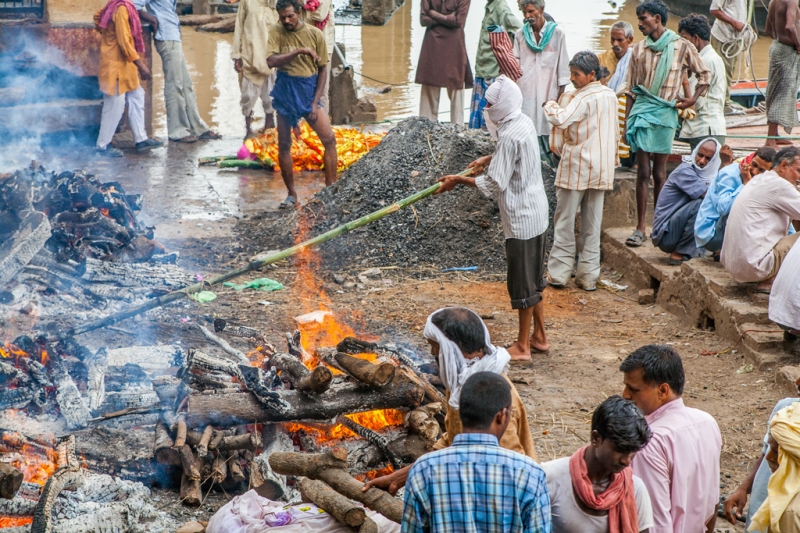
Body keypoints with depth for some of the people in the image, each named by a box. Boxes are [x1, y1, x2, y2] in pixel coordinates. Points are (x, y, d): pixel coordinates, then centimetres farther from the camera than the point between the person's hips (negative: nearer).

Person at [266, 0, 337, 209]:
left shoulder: (315, 34, -5)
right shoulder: (276, 33, -5)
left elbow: (323, 69, -1)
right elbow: (271, 61, -20)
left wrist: (315, 102, -7)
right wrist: (299, 51, -27)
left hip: (310, 91, 0)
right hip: (285, 92, 0)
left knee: (329, 139, -10)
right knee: (284, 145, 3)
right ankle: (291, 194, 14)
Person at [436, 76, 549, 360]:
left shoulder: (510, 136, -24)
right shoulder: (523, 122, 5)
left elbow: (494, 185, -23)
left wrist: (459, 180, -13)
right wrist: (488, 159, 14)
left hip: (522, 218, -10)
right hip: (536, 212, 10)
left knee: (523, 282, 1)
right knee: (534, 278, 19)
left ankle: (522, 346, 11)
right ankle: (539, 336, 29)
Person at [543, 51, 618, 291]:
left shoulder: (582, 98, -16)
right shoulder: (610, 96, 8)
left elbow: (560, 119, -30)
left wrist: (549, 105, -11)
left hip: (577, 166, -7)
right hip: (602, 168, 7)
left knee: (565, 222, 2)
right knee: (592, 224, 9)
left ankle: (559, 273, 5)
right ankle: (588, 276, 11)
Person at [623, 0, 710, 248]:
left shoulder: (681, 47, 0)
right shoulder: (639, 49, 7)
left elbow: (704, 74, 11)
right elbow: (631, 90, 11)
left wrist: (693, 99, -1)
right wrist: (627, 122, 9)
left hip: (665, 114, -1)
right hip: (641, 111, 1)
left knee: (659, 173, 4)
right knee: (643, 172, -3)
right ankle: (640, 227, -1)